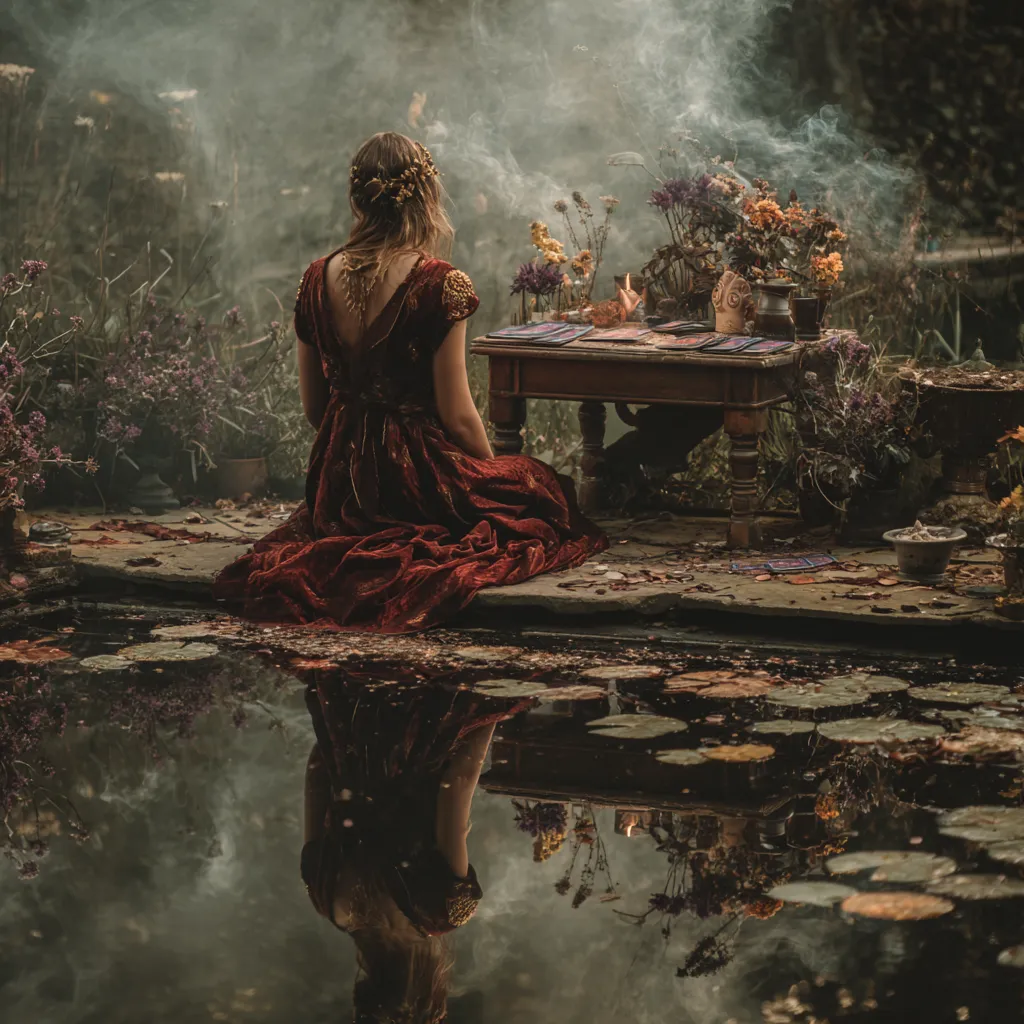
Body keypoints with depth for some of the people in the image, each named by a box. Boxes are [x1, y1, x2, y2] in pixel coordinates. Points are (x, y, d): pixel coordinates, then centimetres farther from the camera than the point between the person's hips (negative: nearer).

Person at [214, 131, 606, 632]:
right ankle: (421, 566, 1)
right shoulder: (439, 284, -18)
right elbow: (457, 416, -15)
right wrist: (495, 474, 4)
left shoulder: (318, 279, -2)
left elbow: (313, 407, 7)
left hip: (338, 485, 7)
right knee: (544, 488, 20)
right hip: (417, 474, -7)